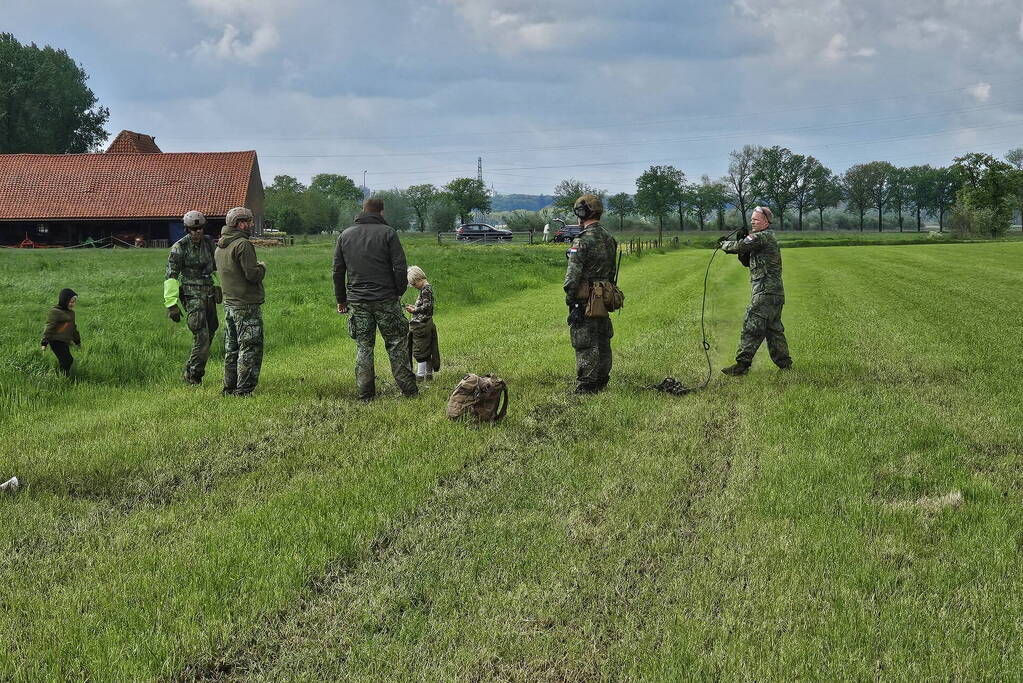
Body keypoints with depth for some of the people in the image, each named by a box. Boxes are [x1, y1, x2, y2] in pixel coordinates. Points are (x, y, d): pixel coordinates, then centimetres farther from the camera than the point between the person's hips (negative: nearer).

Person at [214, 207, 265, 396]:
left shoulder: (219, 247, 12)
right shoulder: (242, 245, -16)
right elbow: (252, 275, -21)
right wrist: (262, 267, 0)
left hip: (228, 303, 9)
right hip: (246, 305, -9)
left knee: (231, 348, 16)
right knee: (250, 347, -3)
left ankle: (229, 387, 21)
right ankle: (243, 389, -4)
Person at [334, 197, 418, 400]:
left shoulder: (345, 235, 9)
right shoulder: (387, 233, -4)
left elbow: (337, 271, 11)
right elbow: (400, 267, -9)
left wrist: (341, 299, 17)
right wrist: (399, 292, 2)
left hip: (357, 301, 3)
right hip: (385, 299, -3)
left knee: (363, 346, 8)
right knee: (397, 343, 6)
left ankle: (365, 392, 6)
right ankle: (407, 388, 5)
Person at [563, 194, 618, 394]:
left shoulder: (582, 241, -17)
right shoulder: (609, 239, 10)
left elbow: (573, 275, -19)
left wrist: (570, 300, -13)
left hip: (584, 300, -8)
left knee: (585, 346, -4)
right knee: (602, 342, 14)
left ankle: (585, 387, -2)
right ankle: (601, 382, 22)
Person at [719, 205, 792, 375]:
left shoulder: (763, 237, -11)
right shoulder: (768, 238, 22)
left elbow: (739, 246, -18)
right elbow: (747, 261, 23)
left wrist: (724, 244, 3)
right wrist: (742, 239, 8)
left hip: (765, 292, -11)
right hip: (775, 292, 11)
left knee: (752, 326, -12)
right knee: (773, 328, 15)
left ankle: (742, 364, -15)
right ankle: (784, 362, 19)